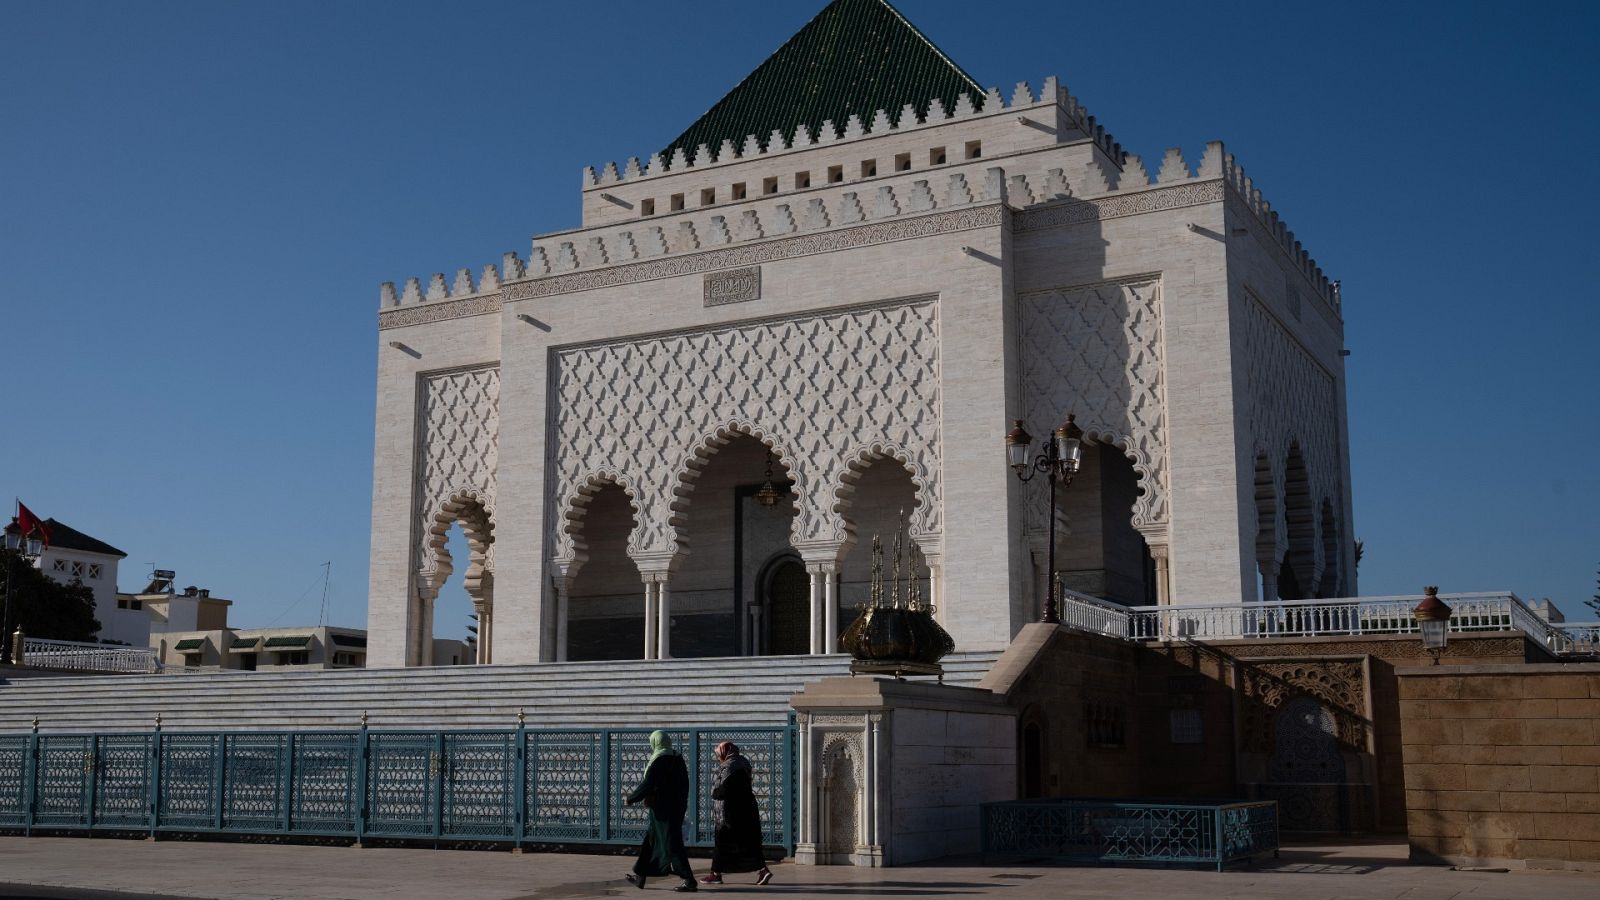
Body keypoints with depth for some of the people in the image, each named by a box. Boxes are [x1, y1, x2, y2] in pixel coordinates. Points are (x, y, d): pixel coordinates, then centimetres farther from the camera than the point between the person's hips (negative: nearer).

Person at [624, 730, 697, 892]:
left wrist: (630, 799, -5)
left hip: (662, 808, -9)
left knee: (671, 844, -6)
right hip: (677, 806, 9)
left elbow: (647, 785, -18)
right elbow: (684, 784, 11)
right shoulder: (678, 759, 7)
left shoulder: (659, 761, -17)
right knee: (650, 841, 18)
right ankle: (640, 876, 26)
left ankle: (689, 881, -8)